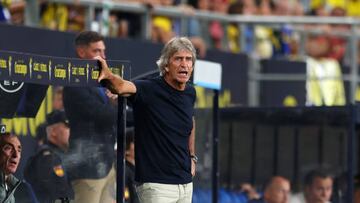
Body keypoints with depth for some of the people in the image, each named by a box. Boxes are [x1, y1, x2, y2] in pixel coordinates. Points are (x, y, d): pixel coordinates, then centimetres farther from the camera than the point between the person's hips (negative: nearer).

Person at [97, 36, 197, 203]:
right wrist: (108, 76, -55)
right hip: (156, 184, -7)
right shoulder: (150, 90, -14)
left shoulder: (190, 93, 7)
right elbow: (122, 87, -35)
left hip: (186, 182, 7)